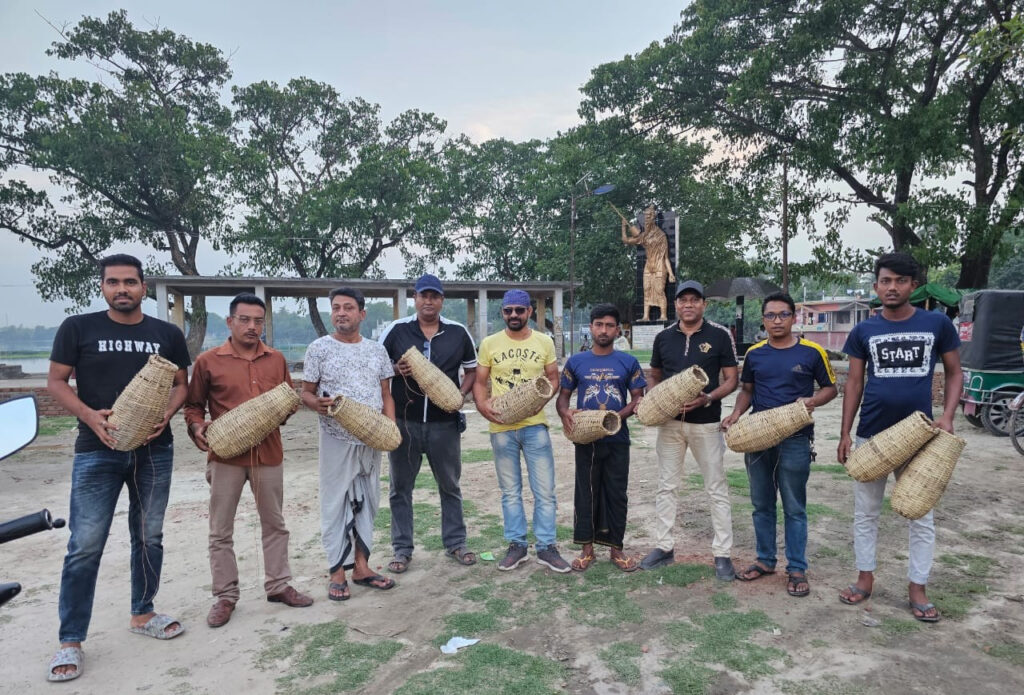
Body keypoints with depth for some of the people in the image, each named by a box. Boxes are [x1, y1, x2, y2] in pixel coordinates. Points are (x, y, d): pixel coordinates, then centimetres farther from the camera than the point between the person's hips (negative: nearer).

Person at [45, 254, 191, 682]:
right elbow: (56, 381, 0)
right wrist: (88, 415, -17)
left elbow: (180, 384, 10)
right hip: (96, 452, -2)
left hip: (154, 451, 3)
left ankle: (142, 615, 30)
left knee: (149, 538, 12)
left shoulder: (167, 334, 5)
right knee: (85, 546, -2)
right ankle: (71, 641, 11)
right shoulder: (77, 328, 0)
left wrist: (166, 415, -11)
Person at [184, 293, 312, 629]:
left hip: (268, 453, 3)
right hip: (225, 454, -2)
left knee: (274, 524, 13)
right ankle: (225, 596, 21)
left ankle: (278, 585, 27)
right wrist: (197, 427, -14)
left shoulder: (276, 359, 5)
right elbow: (193, 405, 5)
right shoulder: (208, 361, -2)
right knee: (221, 531, 7)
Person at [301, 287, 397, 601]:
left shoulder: (377, 350, 7)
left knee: (367, 503, 11)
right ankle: (337, 573, 14)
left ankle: (361, 566, 24)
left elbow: (386, 394, 11)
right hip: (337, 441, -3)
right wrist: (316, 403, -23)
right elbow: (306, 392, 0)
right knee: (336, 504, 3)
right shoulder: (319, 348, -2)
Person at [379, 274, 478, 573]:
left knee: (450, 485, 13)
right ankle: (402, 549, 23)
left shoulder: (458, 332, 2)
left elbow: (472, 370, 11)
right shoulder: (396, 330, -1)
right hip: (404, 421, -1)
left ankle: (455, 543, 28)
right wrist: (396, 370, -16)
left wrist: (461, 394, -6)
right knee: (401, 487, 9)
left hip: (444, 422, 1)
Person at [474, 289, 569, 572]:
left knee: (545, 490, 2)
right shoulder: (489, 344, 3)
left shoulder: (544, 342, 4)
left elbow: (553, 378, 8)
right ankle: (516, 545, 23)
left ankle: (546, 547, 15)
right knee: (510, 491, 11)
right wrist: (482, 404, -13)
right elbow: (479, 382, 6)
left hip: (534, 425, 0)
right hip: (501, 427, 0)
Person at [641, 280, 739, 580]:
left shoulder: (720, 335, -4)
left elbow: (731, 379, -3)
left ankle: (722, 554, 15)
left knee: (717, 489, 4)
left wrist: (708, 398, -20)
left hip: (706, 423, -3)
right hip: (669, 422, 3)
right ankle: (664, 547, 23)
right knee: (666, 487, 10)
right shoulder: (663, 337, 5)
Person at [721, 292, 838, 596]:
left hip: (795, 440, -3)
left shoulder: (812, 352, -4)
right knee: (762, 505, 13)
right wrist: (736, 413, -3)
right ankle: (765, 560, 28)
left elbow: (830, 388, 5)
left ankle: (797, 569, 18)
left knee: (794, 508, 6)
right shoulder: (754, 353, 5)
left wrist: (813, 401, -16)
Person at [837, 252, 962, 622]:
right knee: (865, 512, 9)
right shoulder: (863, 331, 1)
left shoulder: (937, 324, -1)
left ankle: (917, 588, 20)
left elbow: (954, 373, 6)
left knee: (921, 516, 7)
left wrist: (947, 416, -9)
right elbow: (854, 383, 5)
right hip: (871, 435, 1)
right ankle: (865, 578, 23)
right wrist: (845, 432, 0)